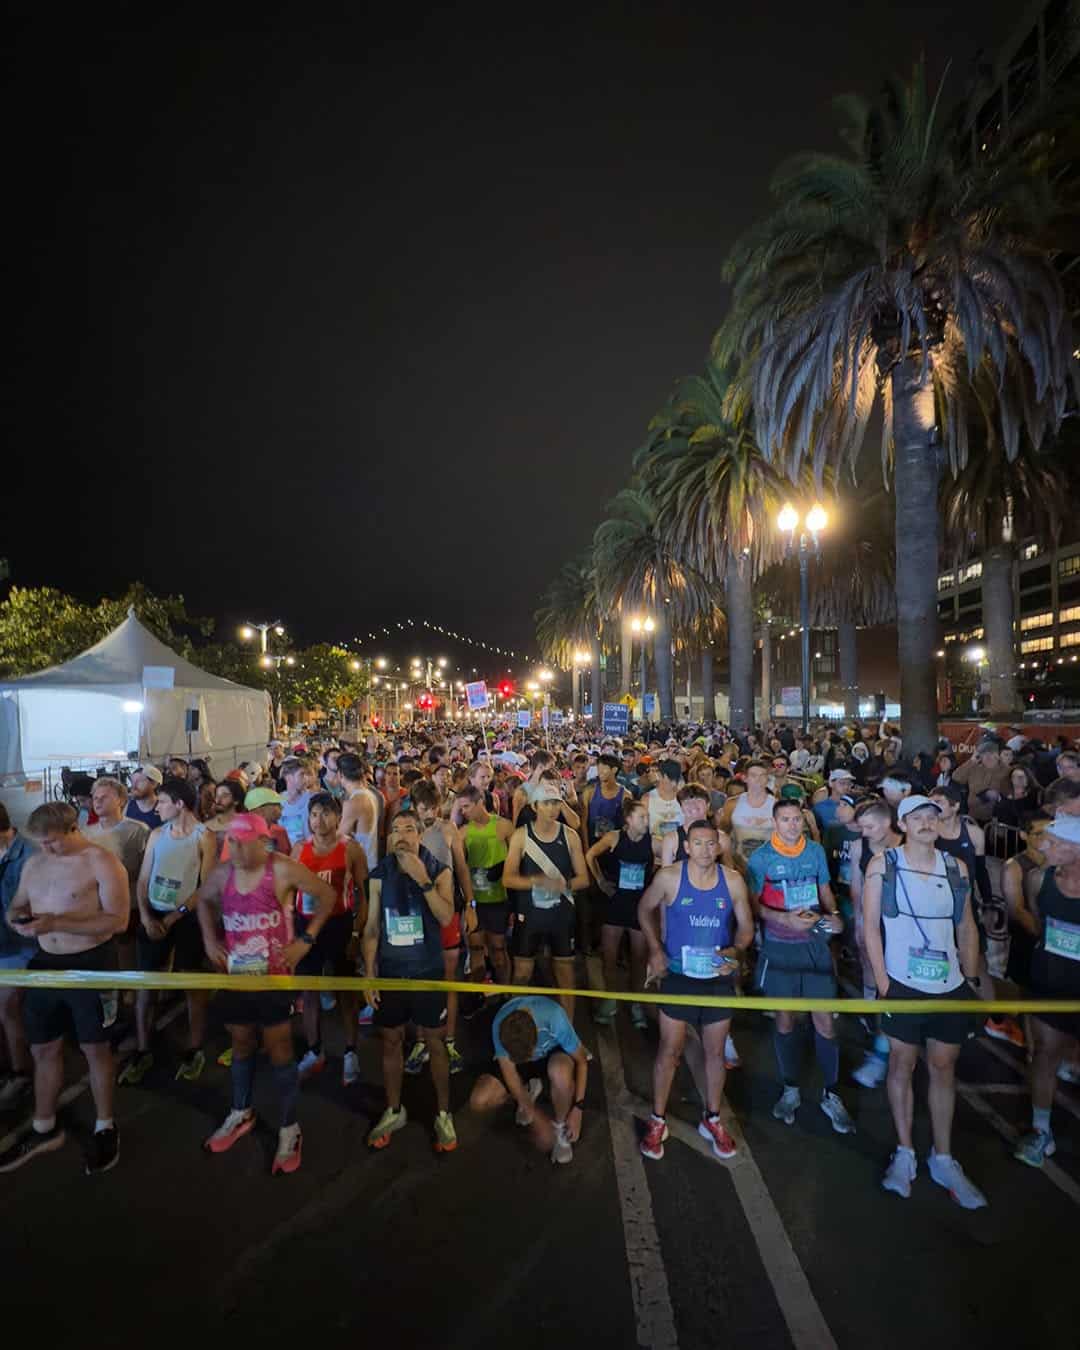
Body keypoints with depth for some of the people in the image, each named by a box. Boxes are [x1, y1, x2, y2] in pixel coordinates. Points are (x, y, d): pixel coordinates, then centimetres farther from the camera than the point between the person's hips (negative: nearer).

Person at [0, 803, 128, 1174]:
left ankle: (105, 1128, 25)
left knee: (95, 1048, 7)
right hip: (45, 964, 6)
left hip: (91, 966, -6)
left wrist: (56, 923, -27)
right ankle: (44, 1129, 38)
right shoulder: (33, 863, 4)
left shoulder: (102, 862, -17)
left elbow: (118, 920, -22)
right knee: (43, 1049, 17)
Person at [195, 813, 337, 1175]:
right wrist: (209, 939, 6)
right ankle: (241, 1114, 44)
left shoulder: (283, 869, -18)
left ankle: (288, 1129, 22)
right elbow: (202, 900, 19)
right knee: (240, 1044, 21)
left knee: (279, 1049, 6)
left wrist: (305, 940, -14)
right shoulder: (222, 873, -3)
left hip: (274, 976, -4)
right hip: (235, 975, 5)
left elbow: (327, 895, -11)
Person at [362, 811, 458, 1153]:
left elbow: (446, 917, -21)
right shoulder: (380, 876, -3)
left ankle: (443, 1114, 27)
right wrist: (369, 975, -1)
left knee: (435, 1042, 9)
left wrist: (423, 880, -29)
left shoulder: (438, 871, -9)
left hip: (427, 972, -2)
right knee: (391, 1041, 15)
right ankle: (393, 1111, 36)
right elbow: (371, 928, 1)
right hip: (390, 972, 2)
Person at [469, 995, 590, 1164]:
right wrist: (537, 1119, -18)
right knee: (479, 1101, -18)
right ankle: (529, 1089, 10)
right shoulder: (501, 1025, -34)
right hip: (516, 1054, 2)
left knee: (561, 1073, -38)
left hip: (554, 1052, -2)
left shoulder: (555, 1019, -39)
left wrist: (578, 1108, -23)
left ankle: (560, 1128, -7)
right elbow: (509, 1070, -20)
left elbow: (582, 1061, -21)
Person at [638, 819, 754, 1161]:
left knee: (715, 1051, 17)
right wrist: (655, 949, -6)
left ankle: (712, 1120, 39)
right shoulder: (669, 877, -15)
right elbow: (645, 909, 2)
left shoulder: (733, 880, -11)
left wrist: (735, 951, -20)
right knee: (669, 1050, 8)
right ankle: (657, 1121, 28)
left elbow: (746, 926, 0)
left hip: (719, 978, 2)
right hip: (678, 976, -2)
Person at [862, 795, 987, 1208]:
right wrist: (882, 981, -11)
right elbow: (871, 925, -7)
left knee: (944, 1068, 12)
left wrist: (972, 980, 6)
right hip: (903, 986, -3)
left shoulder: (956, 867, 3)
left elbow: (967, 927, 9)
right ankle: (904, 1152, 25)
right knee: (902, 1065, 9)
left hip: (951, 988, 3)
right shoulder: (883, 864, -7)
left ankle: (943, 1159, 28)